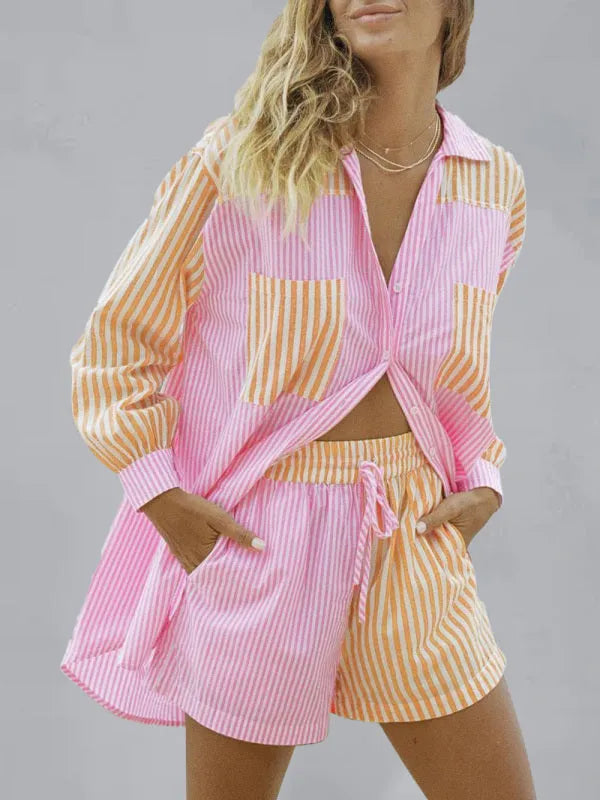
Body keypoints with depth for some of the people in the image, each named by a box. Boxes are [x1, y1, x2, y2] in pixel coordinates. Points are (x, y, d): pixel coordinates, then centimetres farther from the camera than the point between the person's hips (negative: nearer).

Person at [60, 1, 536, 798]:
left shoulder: (496, 185, 2)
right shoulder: (238, 162, -11)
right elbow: (115, 343, -2)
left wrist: (482, 484, 5)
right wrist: (164, 501, -9)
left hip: (416, 543, 4)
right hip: (253, 541, -3)